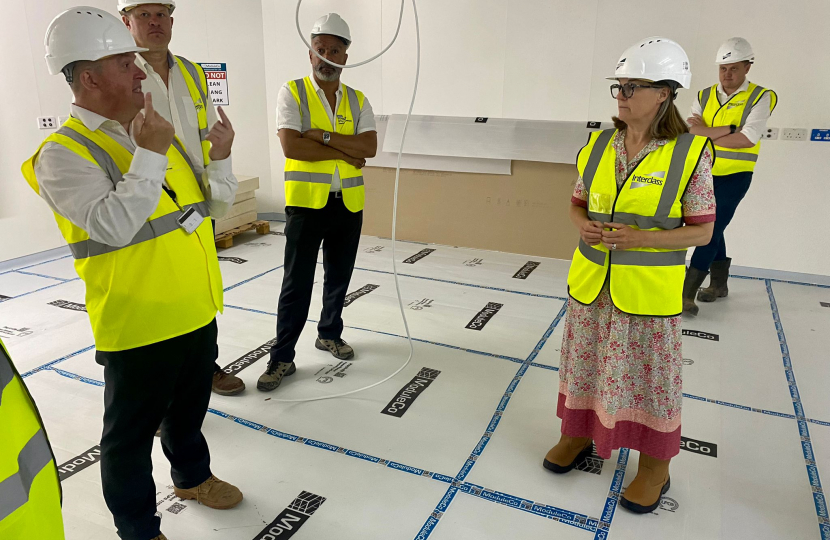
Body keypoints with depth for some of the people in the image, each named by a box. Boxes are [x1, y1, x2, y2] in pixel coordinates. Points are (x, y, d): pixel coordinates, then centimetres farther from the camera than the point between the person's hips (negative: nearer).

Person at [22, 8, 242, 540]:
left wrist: (220, 157, -1)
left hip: (197, 308, 8)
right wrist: (149, 153, -27)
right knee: (132, 431, 10)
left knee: (190, 404, 26)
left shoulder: (154, 131, 9)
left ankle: (192, 475, 49)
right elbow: (115, 226, -28)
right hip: (138, 322, -7)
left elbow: (205, 200, 16)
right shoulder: (63, 154, -14)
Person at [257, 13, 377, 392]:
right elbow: (291, 147, -16)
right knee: (297, 285, 0)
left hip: (349, 204, 4)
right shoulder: (292, 93, -3)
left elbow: (370, 148, -8)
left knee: (339, 277, 16)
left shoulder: (358, 101, 7)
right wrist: (346, 152, -13)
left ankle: (329, 334, 37)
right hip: (305, 202, -4)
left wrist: (323, 136, -17)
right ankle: (282, 358, 11)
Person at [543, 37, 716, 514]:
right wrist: (582, 225, -11)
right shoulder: (599, 146, 2)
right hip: (591, 281, 4)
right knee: (584, 362, 16)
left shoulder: (689, 153, -10)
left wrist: (640, 237, -22)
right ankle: (579, 435, 39)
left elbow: (702, 230, -7)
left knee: (648, 376, 7)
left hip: (648, 290, -4)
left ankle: (655, 467, 28)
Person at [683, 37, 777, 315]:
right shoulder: (705, 96, 4)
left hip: (734, 177, -5)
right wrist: (729, 129, -19)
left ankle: (687, 293, -8)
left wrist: (706, 133, -15)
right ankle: (719, 284, 29)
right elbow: (691, 129, -10)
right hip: (703, 174, 5)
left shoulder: (760, 97, -8)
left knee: (711, 231, -9)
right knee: (712, 230, 14)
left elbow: (747, 139, -21)